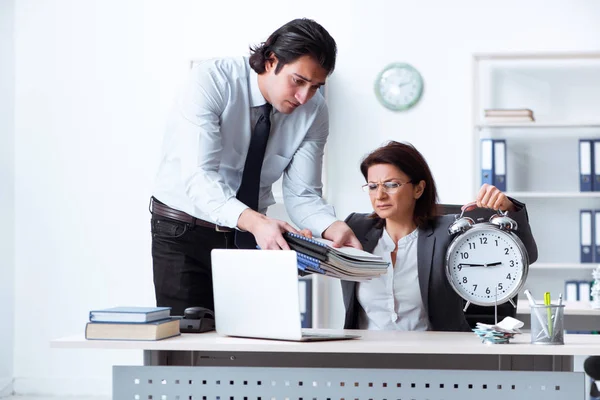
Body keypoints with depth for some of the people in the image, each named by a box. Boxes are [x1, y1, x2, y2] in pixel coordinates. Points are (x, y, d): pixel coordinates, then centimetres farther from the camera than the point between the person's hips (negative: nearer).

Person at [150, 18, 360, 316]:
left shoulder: (314, 112, -10)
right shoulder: (210, 80, -24)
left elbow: (301, 194, -9)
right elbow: (199, 178, -33)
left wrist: (332, 228, -31)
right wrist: (254, 221, -49)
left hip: (251, 233, 4)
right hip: (184, 231, -3)